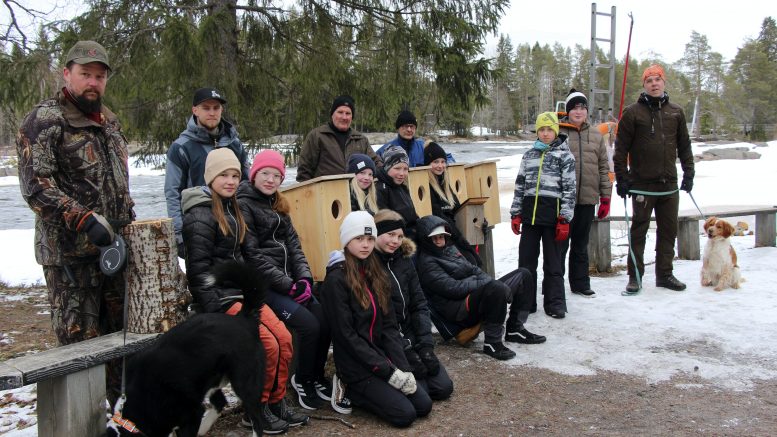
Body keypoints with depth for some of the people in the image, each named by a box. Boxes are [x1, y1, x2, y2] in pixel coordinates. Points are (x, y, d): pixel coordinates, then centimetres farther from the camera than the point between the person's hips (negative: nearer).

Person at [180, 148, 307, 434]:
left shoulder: (231, 209, 16)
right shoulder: (201, 215, -12)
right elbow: (198, 268, -17)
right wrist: (213, 311, -20)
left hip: (242, 292, 8)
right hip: (220, 298, -8)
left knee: (284, 339, -5)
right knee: (268, 345, -17)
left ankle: (276, 403, 10)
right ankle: (256, 410, 2)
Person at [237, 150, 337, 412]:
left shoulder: (278, 205, 16)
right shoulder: (244, 206, -8)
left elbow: (293, 244, 12)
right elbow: (253, 255, -14)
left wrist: (304, 278, -4)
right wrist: (288, 285, -15)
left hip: (287, 279, 7)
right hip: (262, 284, -7)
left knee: (326, 319, -11)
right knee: (308, 325, -21)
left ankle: (317, 375, 11)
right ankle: (303, 381, 3)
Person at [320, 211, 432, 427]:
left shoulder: (376, 273, 8)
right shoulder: (336, 279, -15)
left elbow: (389, 326, 5)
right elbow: (346, 335, -17)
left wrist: (403, 367, -8)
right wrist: (388, 371, -17)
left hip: (381, 356, 7)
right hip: (356, 365, -7)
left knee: (424, 405, -1)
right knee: (405, 414, -13)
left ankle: (365, 390, 14)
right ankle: (350, 390, 5)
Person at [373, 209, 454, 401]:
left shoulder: (404, 260, 8)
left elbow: (419, 304, 8)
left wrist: (425, 344, -3)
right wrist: (405, 350, -18)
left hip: (410, 337, 7)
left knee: (443, 387, -2)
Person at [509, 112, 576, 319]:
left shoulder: (564, 155, 1)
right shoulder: (529, 155, 13)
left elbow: (569, 188, -3)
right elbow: (520, 185, 14)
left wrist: (564, 219, -9)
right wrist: (515, 214, 8)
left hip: (552, 211, -4)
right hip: (530, 212, 4)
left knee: (553, 261, 3)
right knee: (526, 258, 7)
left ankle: (555, 303, 13)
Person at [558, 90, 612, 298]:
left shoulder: (596, 135, 12)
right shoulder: (558, 132, -1)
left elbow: (603, 168, 12)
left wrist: (605, 198, 9)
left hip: (588, 199, 4)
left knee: (581, 245, 14)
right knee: (561, 243, 0)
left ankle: (580, 283, 25)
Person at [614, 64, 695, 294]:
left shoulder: (675, 112, 10)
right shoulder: (632, 112, -2)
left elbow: (684, 146, 15)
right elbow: (621, 148, -3)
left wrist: (688, 173, 9)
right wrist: (621, 178, -8)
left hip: (669, 184, 4)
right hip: (642, 184, -4)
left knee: (668, 230, 10)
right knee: (639, 230, 2)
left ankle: (665, 274, 22)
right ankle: (635, 276, 10)